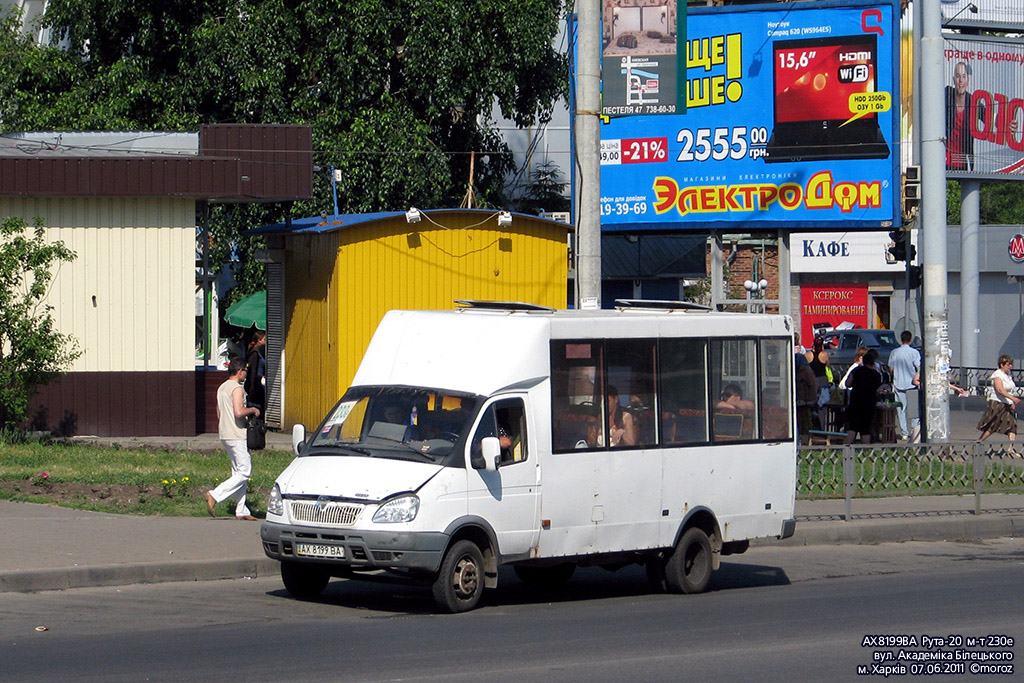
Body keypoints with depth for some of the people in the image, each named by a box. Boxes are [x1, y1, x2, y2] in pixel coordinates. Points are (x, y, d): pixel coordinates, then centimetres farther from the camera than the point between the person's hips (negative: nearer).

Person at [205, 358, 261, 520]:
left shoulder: (221, 388, 15)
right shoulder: (237, 388, -14)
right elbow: (239, 412, -25)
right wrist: (252, 410, -8)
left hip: (225, 435, 10)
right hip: (237, 437, -10)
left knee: (238, 472, 11)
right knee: (244, 473, -7)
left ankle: (241, 511, 10)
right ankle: (215, 495, -14)